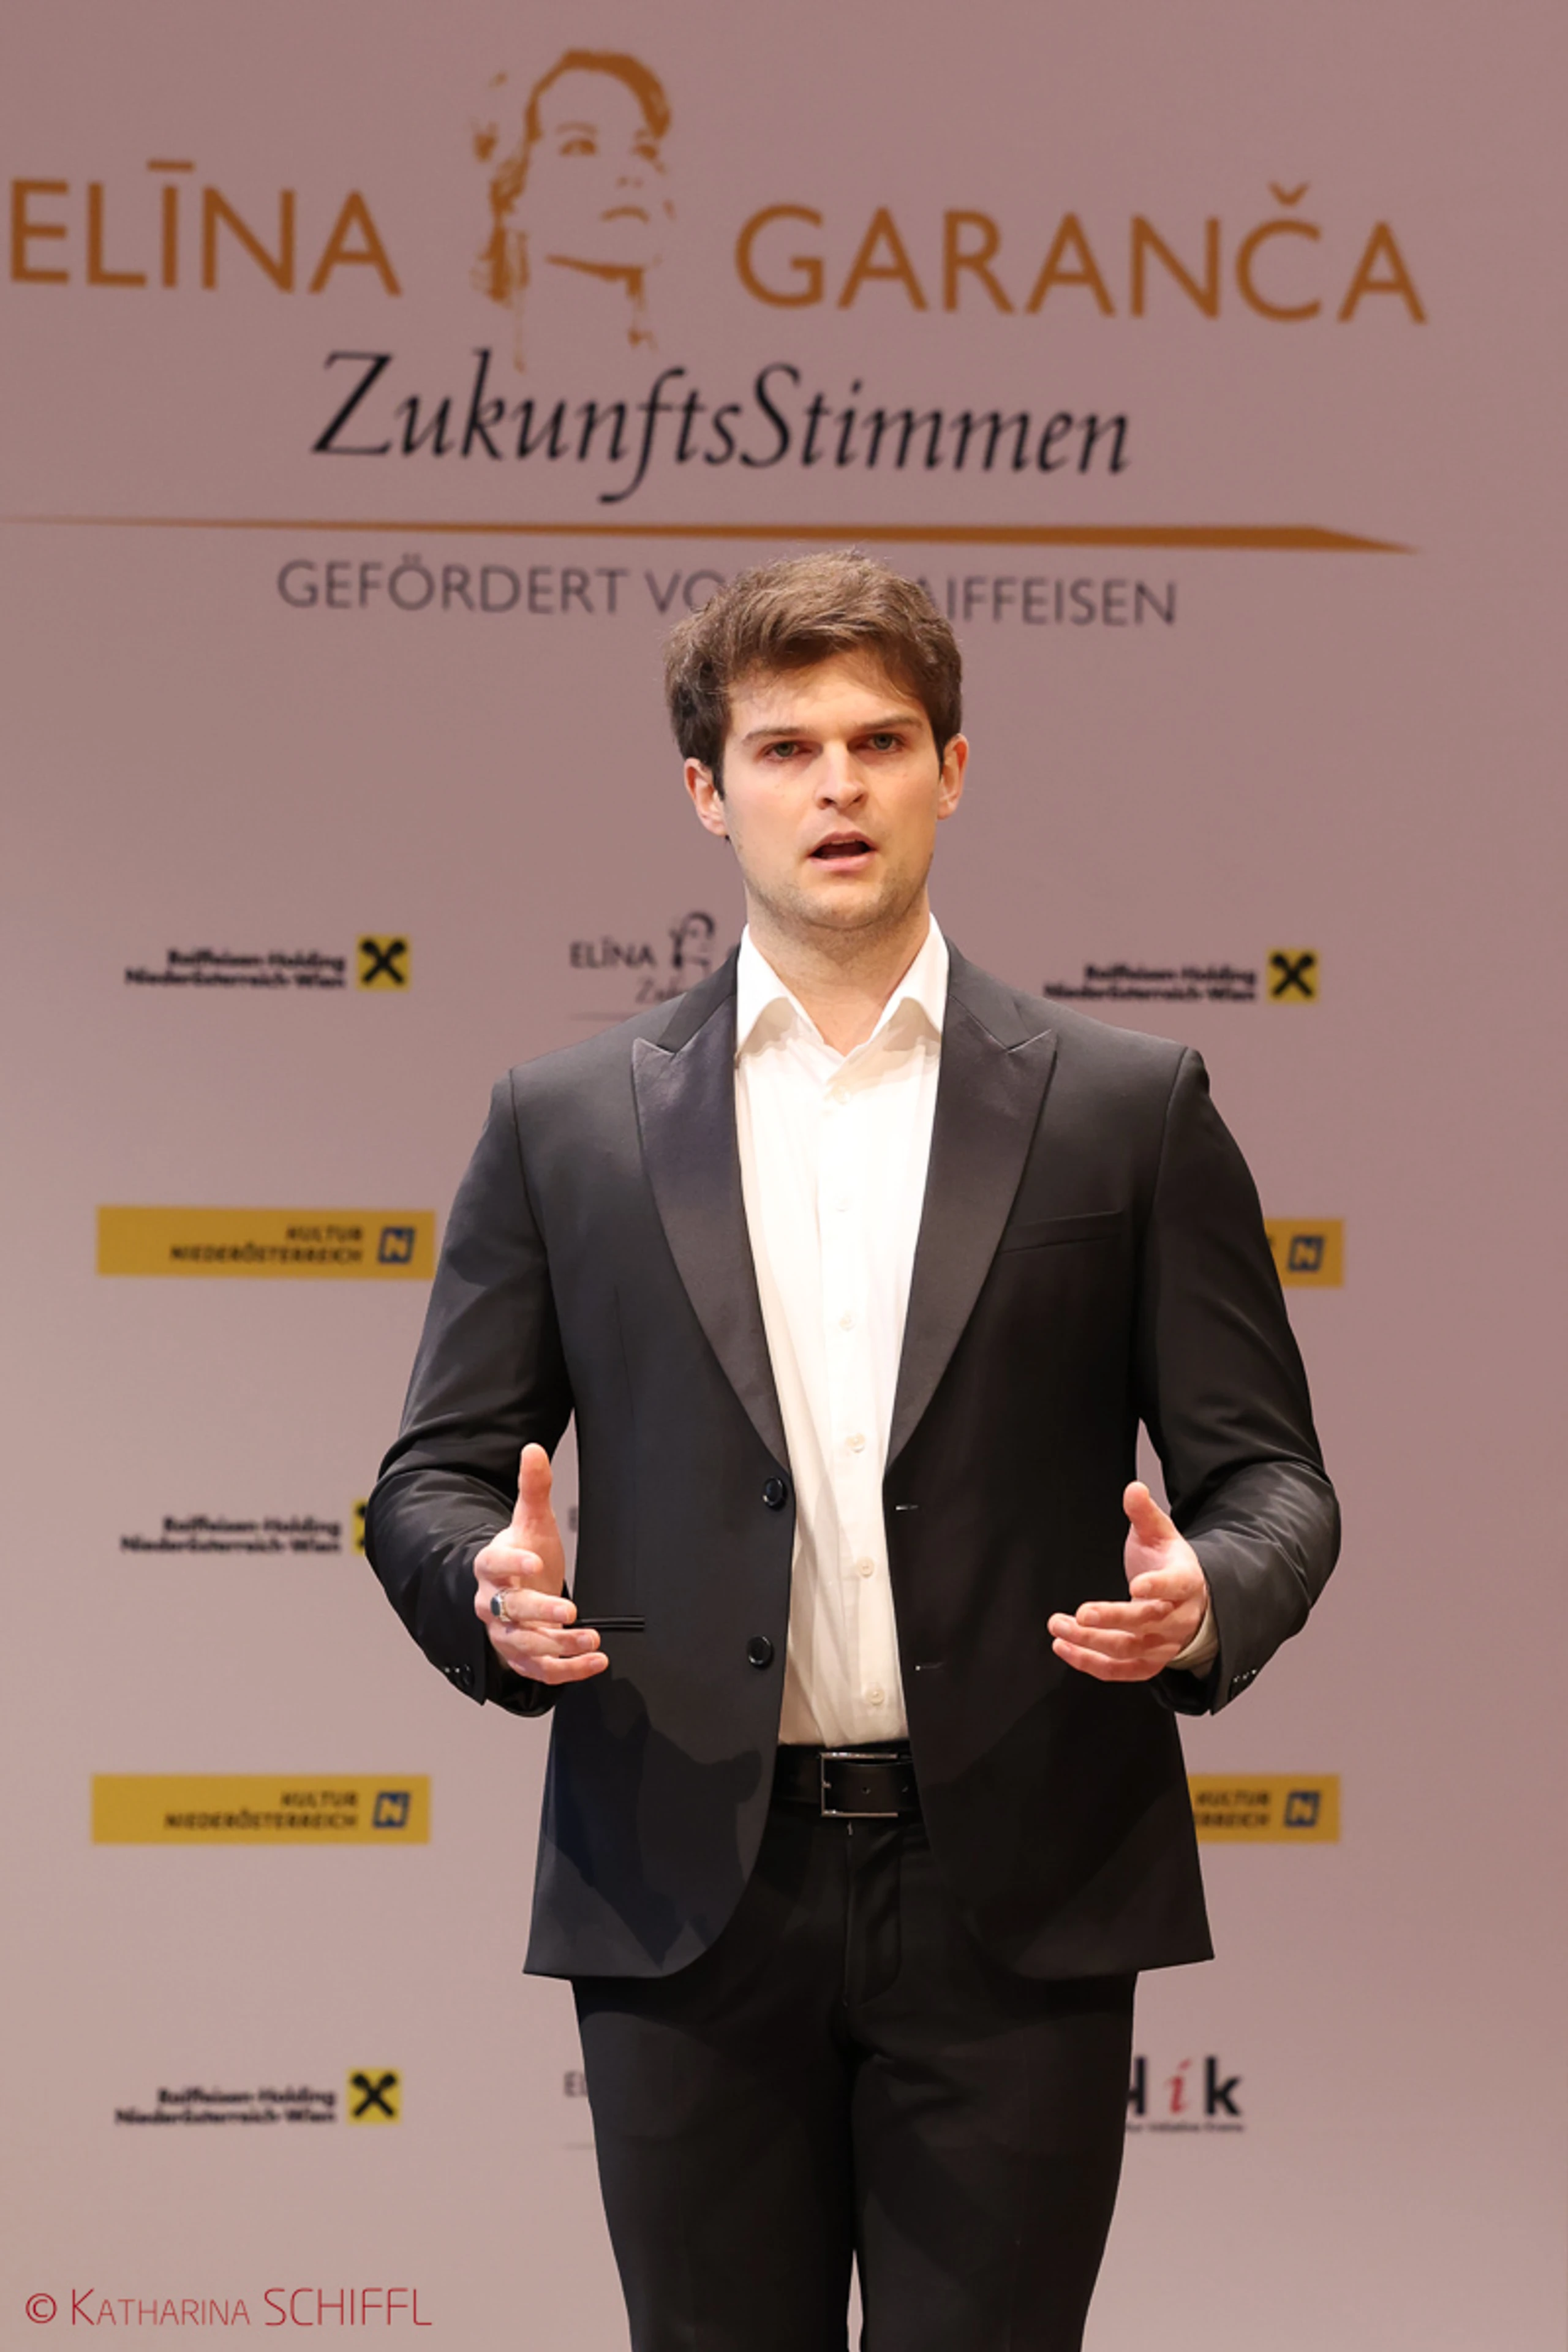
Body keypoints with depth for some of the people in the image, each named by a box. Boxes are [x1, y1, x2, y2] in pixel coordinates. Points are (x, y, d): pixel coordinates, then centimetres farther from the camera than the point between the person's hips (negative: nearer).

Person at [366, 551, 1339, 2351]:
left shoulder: (1126, 1108, 6)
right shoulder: (569, 1123, 9)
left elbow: (1266, 1471, 6)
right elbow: (438, 1472, 10)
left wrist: (1204, 1593, -17)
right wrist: (492, 1583, -13)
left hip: (1013, 1906, -1)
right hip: (690, 1902, 1)